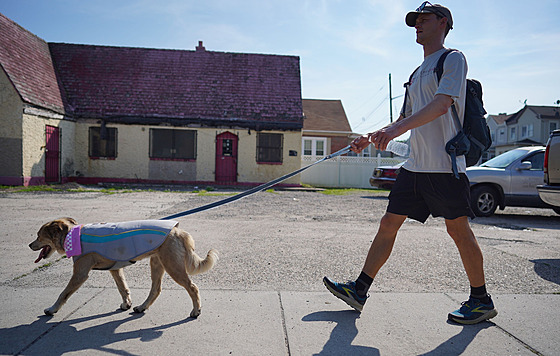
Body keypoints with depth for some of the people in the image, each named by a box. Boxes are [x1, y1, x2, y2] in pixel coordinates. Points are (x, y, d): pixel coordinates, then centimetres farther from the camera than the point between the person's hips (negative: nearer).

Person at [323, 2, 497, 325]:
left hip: (445, 164, -7)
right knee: (389, 224, 4)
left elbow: (442, 105, -18)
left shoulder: (453, 58, -1)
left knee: (458, 229, -1)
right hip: (415, 165, 8)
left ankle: (482, 301, 18)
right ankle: (360, 291, 9)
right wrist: (373, 137, 15)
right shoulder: (417, 73, 23)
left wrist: (396, 130, -28)